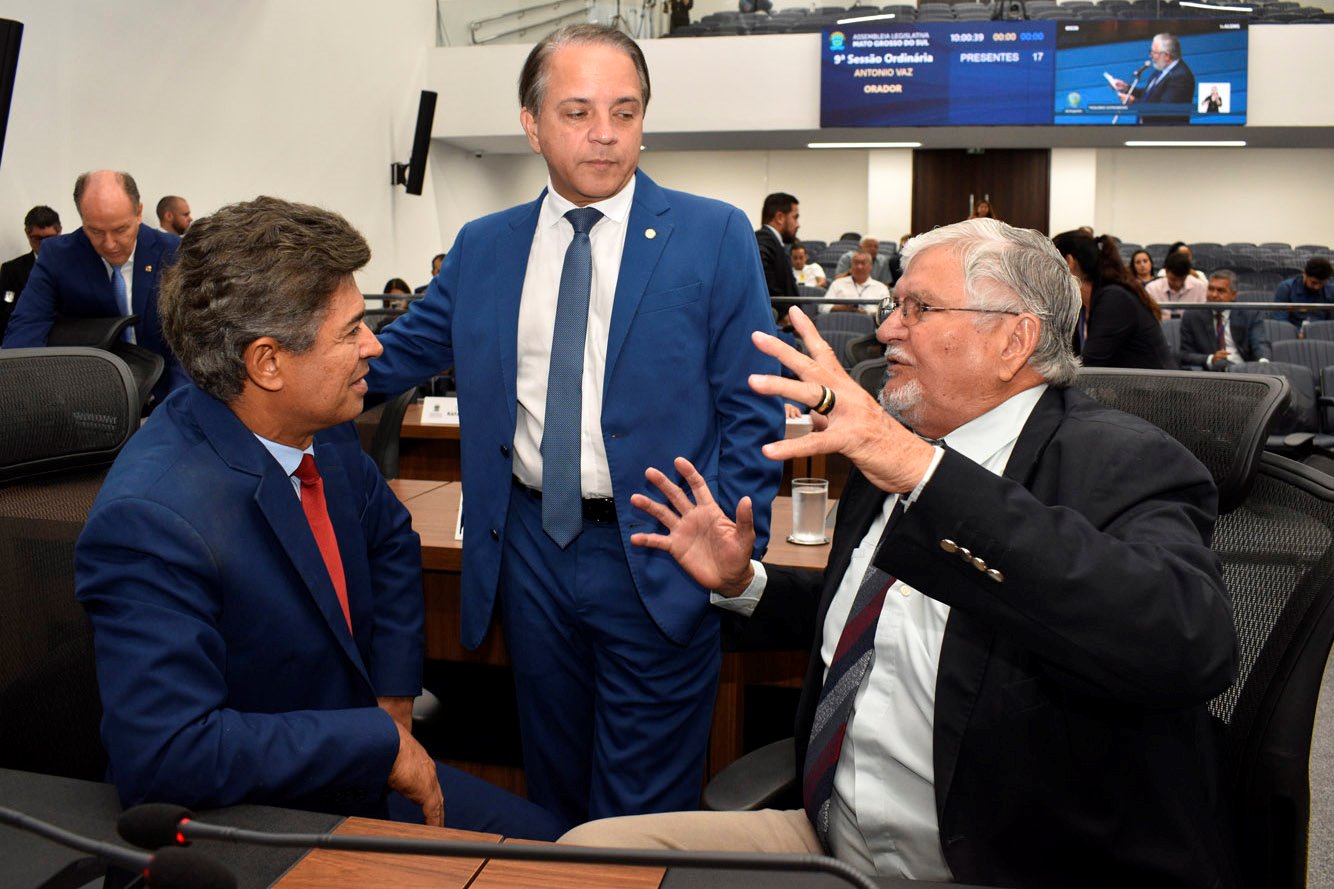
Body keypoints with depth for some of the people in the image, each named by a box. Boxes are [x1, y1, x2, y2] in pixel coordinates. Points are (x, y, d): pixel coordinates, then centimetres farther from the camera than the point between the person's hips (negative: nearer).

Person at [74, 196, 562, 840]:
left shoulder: (320, 433, -6)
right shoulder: (149, 520, -29)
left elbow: (391, 539, 14)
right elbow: (167, 756, -32)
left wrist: (393, 702, 4)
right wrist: (381, 741, -23)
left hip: (354, 771, 7)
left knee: (540, 835, 5)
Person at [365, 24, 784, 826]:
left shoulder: (715, 237, -5)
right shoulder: (482, 247, 5)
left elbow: (753, 413, -5)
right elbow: (390, 359, 12)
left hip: (658, 559, -3)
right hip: (531, 549, 4)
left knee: (644, 810, 8)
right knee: (552, 787, 21)